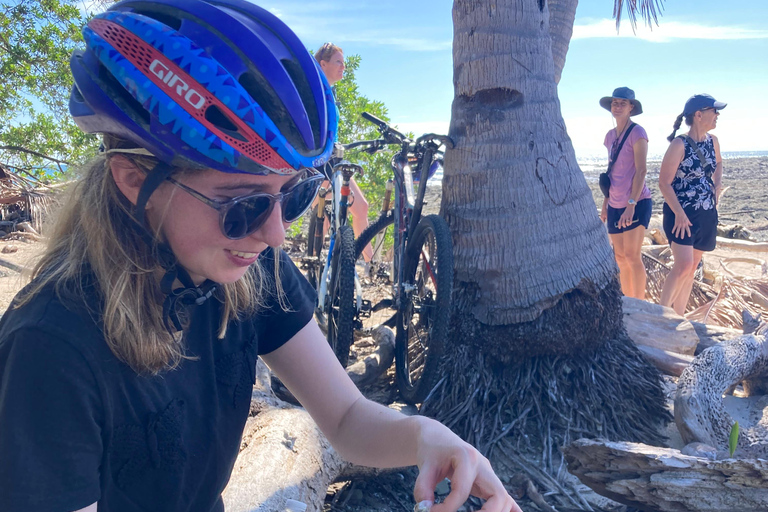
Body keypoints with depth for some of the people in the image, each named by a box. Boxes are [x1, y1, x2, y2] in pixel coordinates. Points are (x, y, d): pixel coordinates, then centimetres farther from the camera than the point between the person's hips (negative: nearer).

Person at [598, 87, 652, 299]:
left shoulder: (637, 133, -8)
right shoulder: (610, 136, 13)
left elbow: (641, 171, -14)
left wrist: (631, 205, -21)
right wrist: (605, 203, 16)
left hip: (637, 203, -7)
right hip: (616, 205, 7)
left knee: (632, 256, -9)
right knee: (621, 258, 8)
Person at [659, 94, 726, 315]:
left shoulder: (712, 141, 6)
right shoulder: (680, 144, -15)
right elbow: (664, 183, -16)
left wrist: (718, 183, 10)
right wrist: (679, 213, -21)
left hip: (706, 214, 7)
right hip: (681, 213, -7)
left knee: (691, 268, 9)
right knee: (683, 265, -18)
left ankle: (678, 317, 18)